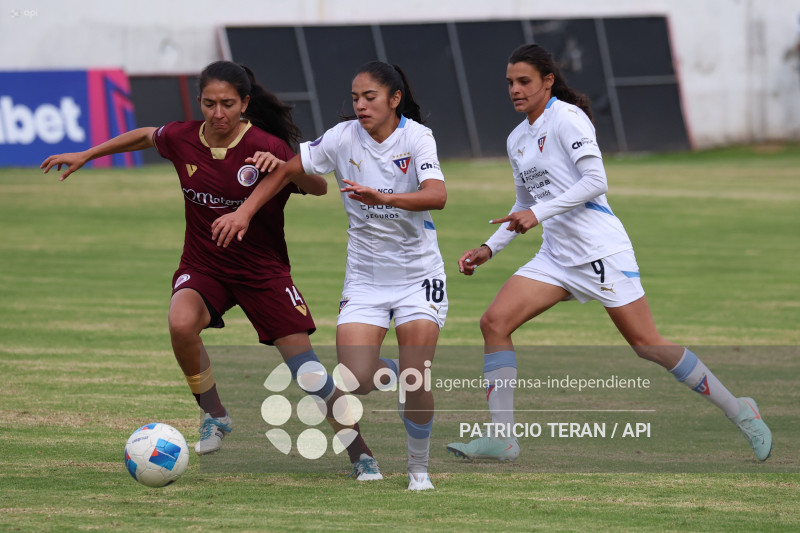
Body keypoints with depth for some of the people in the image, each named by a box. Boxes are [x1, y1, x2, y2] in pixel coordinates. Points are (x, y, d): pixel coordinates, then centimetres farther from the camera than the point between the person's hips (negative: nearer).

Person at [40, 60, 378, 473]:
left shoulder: (266, 147, -18)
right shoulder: (182, 139, -8)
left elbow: (320, 188, -11)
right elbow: (145, 137, 15)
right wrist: (85, 156, 20)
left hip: (263, 269, -2)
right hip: (202, 265, 2)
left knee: (304, 366, -8)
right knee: (181, 323, -30)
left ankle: (359, 451, 8)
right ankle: (214, 416, -7)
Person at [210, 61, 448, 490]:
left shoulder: (416, 137, -13)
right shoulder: (343, 138, -5)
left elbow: (436, 196, -29)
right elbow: (290, 169, 7)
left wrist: (381, 197, -44)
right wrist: (245, 211, -2)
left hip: (418, 274, -2)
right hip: (364, 275, 2)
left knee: (414, 385, -12)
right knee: (354, 382, -14)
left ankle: (419, 466, 15)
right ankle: (390, 371, 24)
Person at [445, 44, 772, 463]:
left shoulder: (566, 118, -9)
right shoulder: (517, 140, 15)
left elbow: (595, 181, -18)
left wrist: (539, 213, -23)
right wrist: (489, 248, 14)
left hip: (601, 250, -8)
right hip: (556, 255, 8)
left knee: (646, 342, -7)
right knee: (494, 322, -8)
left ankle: (739, 411, 7)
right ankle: (500, 437, -7)